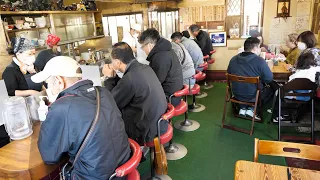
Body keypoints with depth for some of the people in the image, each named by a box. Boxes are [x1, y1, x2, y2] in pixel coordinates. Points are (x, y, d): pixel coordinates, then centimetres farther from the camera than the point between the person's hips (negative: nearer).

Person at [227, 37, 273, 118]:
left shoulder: (233, 59, -2)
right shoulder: (260, 61, -17)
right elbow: (269, 79, -12)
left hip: (237, 95, 5)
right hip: (253, 96, -5)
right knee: (270, 89, 24)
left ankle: (242, 108, 21)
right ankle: (251, 109, 12)